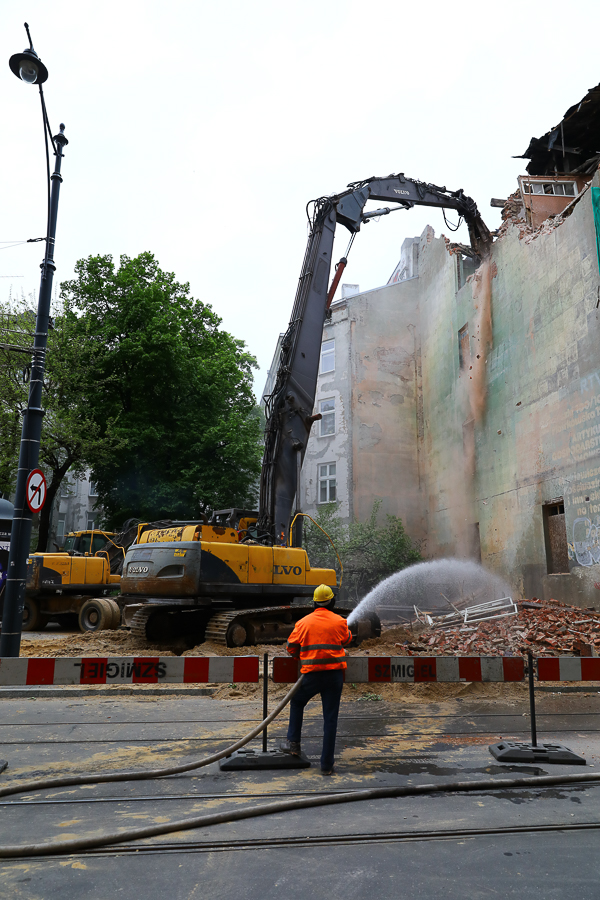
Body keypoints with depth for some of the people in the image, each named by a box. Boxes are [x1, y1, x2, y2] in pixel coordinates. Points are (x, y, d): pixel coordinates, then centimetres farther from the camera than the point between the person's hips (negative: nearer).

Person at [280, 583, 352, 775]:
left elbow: (291, 647, 7)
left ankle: (293, 743, 24)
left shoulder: (304, 622, -1)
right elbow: (347, 640, 20)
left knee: (297, 703, 26)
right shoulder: (339, 622, -1)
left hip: (312, 675, 0)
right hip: (335, 674, 0)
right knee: (330, 718, 6)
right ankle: (327, 764, 9)